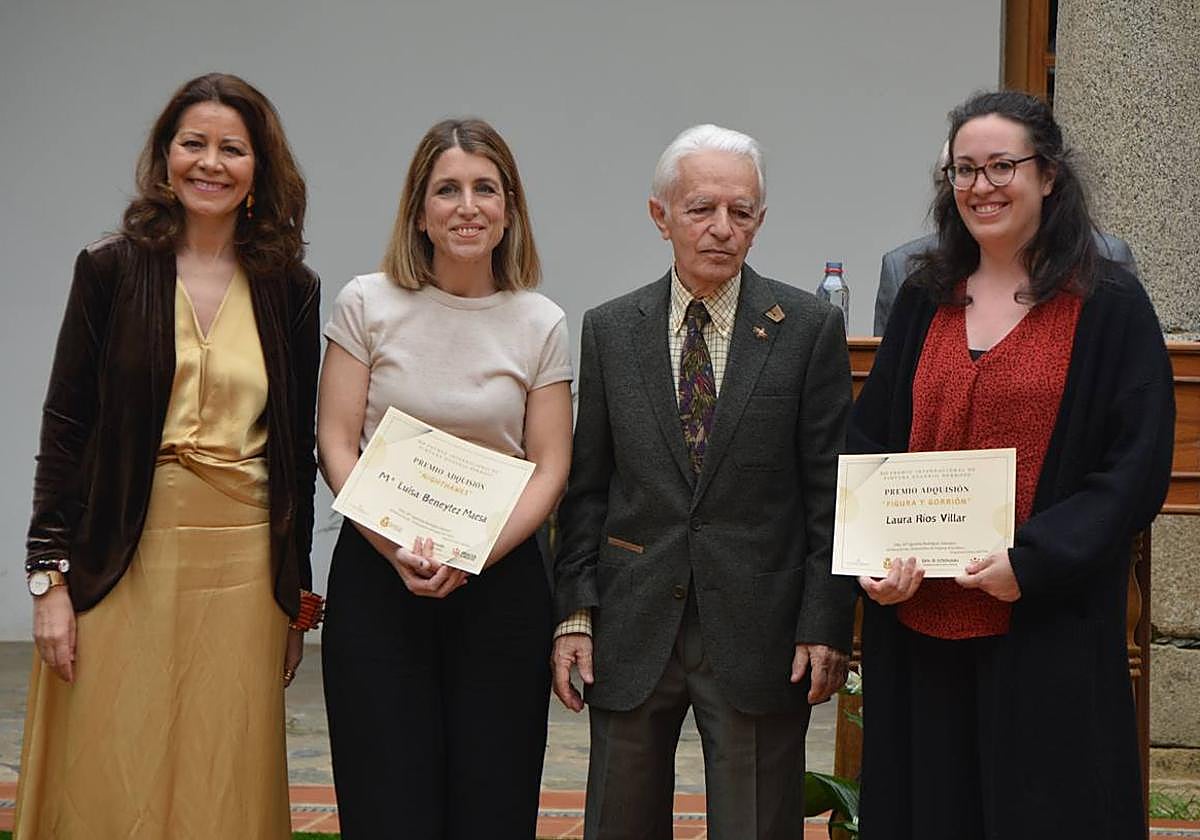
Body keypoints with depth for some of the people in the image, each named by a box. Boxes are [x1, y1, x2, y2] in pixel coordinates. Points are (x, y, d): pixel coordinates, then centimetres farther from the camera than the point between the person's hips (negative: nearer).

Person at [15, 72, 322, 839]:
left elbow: (298, 450, 10)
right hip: (124, 564, -1)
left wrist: (297, 596, 9)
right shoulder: (110, 269, 1)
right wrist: (50, 575, -6)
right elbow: (64, 427, 0)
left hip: (243, 568, 2)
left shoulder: (292, 290, 6)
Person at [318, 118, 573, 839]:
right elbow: (336, 445, -1)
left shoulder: (542, 324, 3)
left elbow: (550, 469, 1)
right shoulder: (367, 304, 1)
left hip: (501, 581, 1)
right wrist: (398, 550, -15)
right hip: (377, 573, -1)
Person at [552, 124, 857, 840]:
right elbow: (587, 486, 8)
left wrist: (826, 625, -6)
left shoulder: (810, 329, 0)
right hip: (633, 632, 2)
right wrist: (575, 611, 1)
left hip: (759, 636, -2)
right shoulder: (610, 331, 6)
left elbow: (830, 491, -1)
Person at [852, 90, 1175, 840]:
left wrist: (1034, 560, -17)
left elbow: (1139, 467, -7)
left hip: (1047, 633, -4)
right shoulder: (925, 300, 11)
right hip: (919, 625, 4)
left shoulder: (1109, 305, -1)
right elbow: (868, 441, 13)